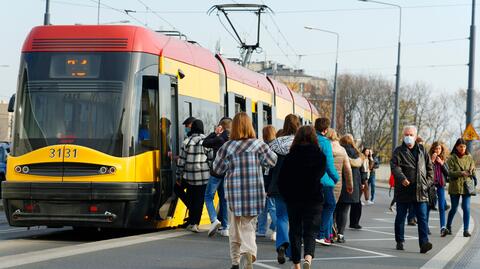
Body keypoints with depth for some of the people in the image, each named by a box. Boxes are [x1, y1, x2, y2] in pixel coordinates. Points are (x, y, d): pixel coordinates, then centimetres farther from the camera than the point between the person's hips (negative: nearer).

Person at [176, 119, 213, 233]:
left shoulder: (186, 142, 0)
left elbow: (181, 160, 3)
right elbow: (211, 158, -2)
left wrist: (179, 175, 10)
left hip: (189, 176, 2)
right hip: (203, 176, -2)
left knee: (191, 199, 13)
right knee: (199, 200, 1)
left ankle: (191, 223, 17)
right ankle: (195, 223, -5)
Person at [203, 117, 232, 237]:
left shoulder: (219, 139, -14)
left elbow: (205, 143, -3)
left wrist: (215, 133, 1)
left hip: (217, 173, -5)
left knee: (208, 196, 7)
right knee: (224, 199, 12)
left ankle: (214, 219, -15)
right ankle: (225, 228, 10)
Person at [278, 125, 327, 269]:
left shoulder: (290, 156, -4)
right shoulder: (320, 156, -5)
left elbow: (282, 180, -1)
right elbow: (320, 175, 3)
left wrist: (286, 196, 12)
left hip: (293, 199, 1)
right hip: (314, 199, -1)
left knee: (295, 231, 13)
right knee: (310, 231, 2)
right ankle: (308, 256, -24)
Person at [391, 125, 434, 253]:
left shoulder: (422, 150, 13)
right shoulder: (398, 151, 1)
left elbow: (429, 167, 19)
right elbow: (395, 166, -15)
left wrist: (428, 181, 6)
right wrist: (402, 178, -31)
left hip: (420, 191, 2)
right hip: (403, 190, -2)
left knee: (422, 218, -8)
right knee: (400, 217, 8)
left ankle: (424, 243, -14)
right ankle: (399, 242, 21)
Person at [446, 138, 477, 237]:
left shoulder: (469, 157, 8)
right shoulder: (452, 158, -1)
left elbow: (473, 170, 11)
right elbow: (450, 172, -7)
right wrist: (461, 173, -20)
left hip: (466, 186, 2)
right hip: (455, 186, -2)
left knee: (466, 208, -6)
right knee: (454, 208, 6)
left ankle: (466, 230, -3)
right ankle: (448, 227, 28)